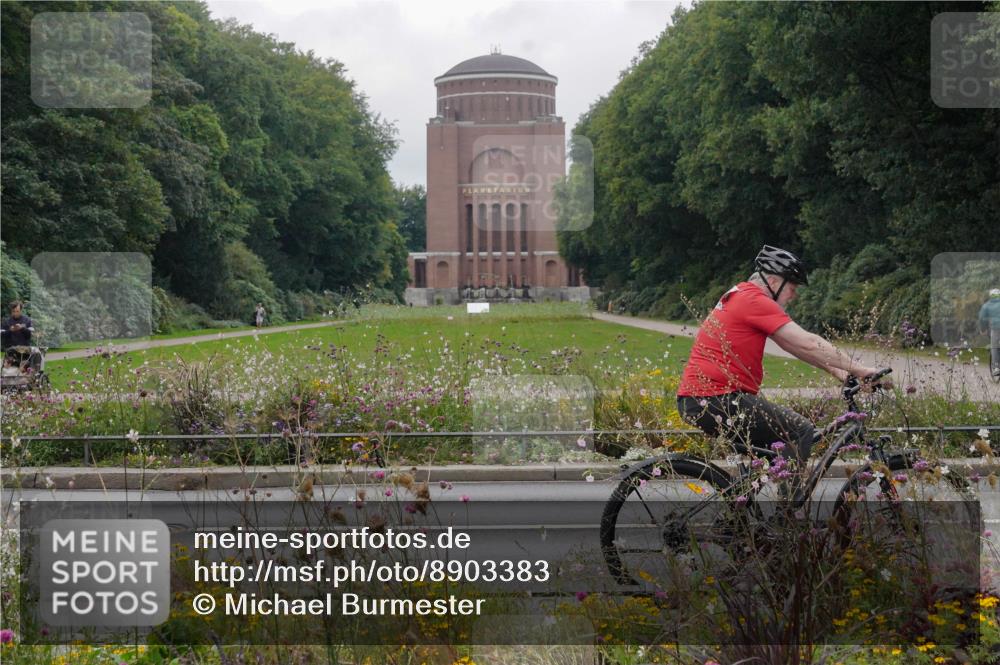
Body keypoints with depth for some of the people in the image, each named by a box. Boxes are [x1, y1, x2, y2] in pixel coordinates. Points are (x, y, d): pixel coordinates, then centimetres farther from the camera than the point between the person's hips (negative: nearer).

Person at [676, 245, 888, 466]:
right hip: (717, 399, -11)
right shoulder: (755, 300, -11)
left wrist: (837, 371, 14)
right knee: (802, 432, -9)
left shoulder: (740, 297, 20)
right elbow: (808, 344, -14)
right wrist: (861, 370, -10)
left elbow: (795, 346, 20)